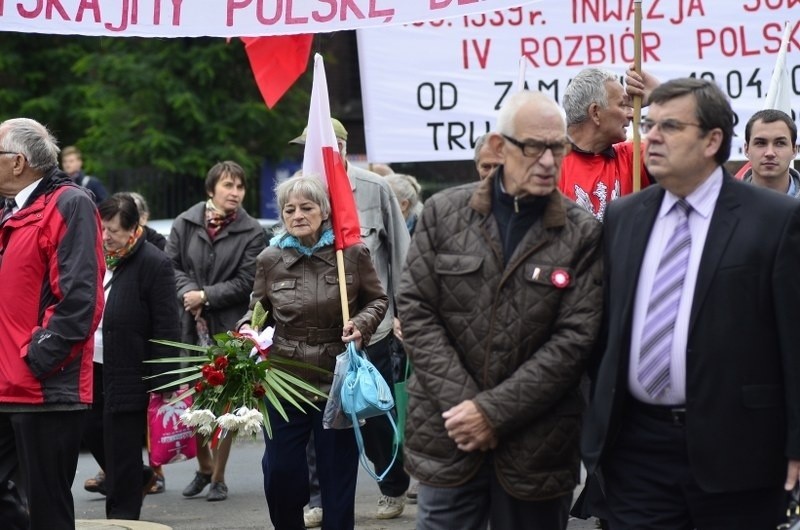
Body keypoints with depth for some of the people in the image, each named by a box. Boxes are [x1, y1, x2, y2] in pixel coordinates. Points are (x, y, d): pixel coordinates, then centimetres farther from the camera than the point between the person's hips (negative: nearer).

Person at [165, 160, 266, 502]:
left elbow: (245, 283, -6)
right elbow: (171, 264, 3)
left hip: (229, 328, -2)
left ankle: (218, 477, 11)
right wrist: (188, 292, -14)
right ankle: (204, 466, 26)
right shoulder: (185, 224, 5)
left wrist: (206, 296, -12)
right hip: (188, 324, 2)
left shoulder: (252, 233, -1)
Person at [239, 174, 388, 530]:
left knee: (338, 474, 6)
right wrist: (246, 334, -6)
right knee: (279, 473, 4)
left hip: (339, 383, -1)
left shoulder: (352, 253, -4)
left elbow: (377, 300, 7)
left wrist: (361, 325, -12)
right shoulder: (270, 260, 1)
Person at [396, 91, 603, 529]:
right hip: (448, 435, 1)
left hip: (535, 443, -1)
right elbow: (416, 312, -1)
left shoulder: (583, 235, -2)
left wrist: (495, 411, -13)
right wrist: (462, 404, -11)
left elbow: (574, 338, -7)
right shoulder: (444, 213, 3)